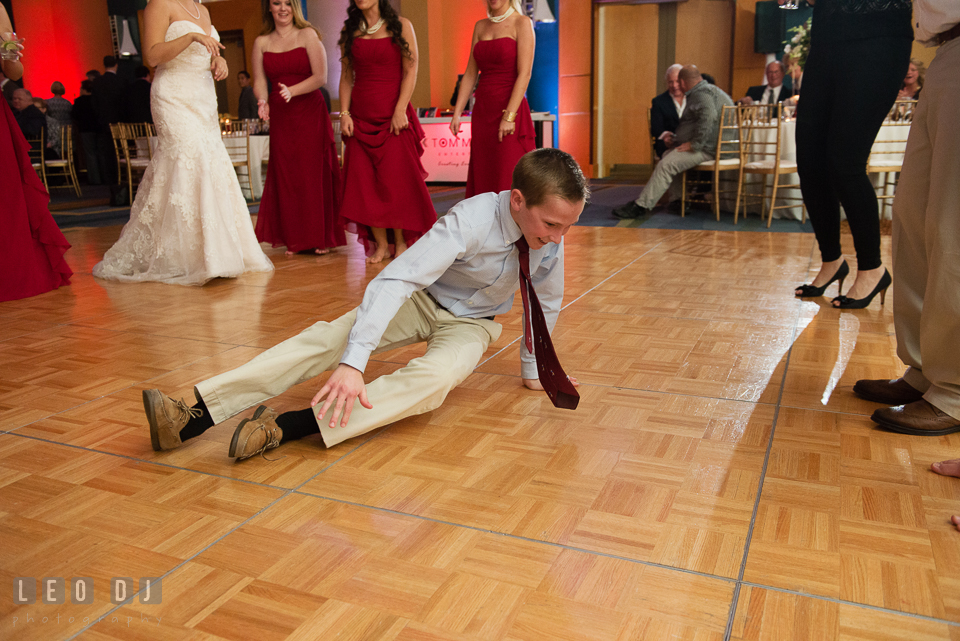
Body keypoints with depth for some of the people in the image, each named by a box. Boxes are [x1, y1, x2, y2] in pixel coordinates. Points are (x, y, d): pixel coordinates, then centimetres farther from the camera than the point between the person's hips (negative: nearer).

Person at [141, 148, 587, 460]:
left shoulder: (551, 233, -20)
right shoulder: (472, 221, -32)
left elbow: (547, 302, -2)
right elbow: (396, 278, -40)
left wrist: (532, 370, 6)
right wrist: (353, 362, -50)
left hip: (469, 324, 2)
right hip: (422, 299, -1)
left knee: (434, 378, -33)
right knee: (327, 338, -21)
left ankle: (285, 428, -42)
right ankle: (194, 418, -27)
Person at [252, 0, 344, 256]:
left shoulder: (308, 35, 1)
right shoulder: (261, 42, 11)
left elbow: (320, 76, -7)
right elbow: (259, 81, 8)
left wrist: (292, 91, -20)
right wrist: (262, 101, -13)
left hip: (310, 112, -3)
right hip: (280, 117, 3)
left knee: (314, 174, -3)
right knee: (285, 177, 3)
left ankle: (320, 238, 6)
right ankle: (294, 239, 11)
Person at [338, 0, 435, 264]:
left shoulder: (400, 26, 2)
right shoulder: (349, 31, 12)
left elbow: (410, 71, -5)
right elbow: (346, 76, 12)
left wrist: (400, 110, -13)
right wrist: (344, 113, 1)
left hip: (393, 116, -3)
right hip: (360, 118, 4)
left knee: (396, 180, -4)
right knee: (365, 183, 0)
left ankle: (401, 241, 8)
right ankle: (380, 243, 7)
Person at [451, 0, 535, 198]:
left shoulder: (521, 23, -2)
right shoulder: (480, 26, 15)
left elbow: (524, 74, -11)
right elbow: (470, 74, 14)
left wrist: (509, 116, -20)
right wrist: (457, 113, 6)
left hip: (509, 109, -6)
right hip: (482, 112, 6)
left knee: (509, 180, -7)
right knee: (482, 179, 6)